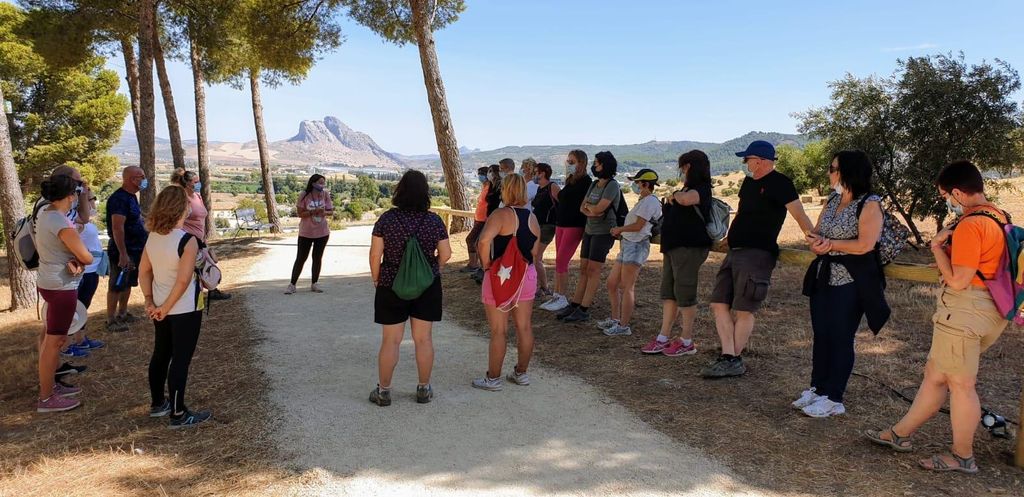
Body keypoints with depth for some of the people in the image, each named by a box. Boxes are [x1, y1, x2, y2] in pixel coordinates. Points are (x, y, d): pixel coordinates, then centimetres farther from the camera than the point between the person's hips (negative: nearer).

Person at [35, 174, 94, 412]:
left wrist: (71, 260, -14)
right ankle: (46, 398, 8)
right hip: (61, 286, -10)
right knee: (54, 341, -1)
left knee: (51, 337, 21)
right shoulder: (62, 223, -24)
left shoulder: (43, 213, 4)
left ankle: (50, 384, 34)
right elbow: (87, 257, -21)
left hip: (48, 282, 10)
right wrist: (78, 261, 2)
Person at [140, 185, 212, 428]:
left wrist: (150, 301, 5)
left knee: (161, 354, 20)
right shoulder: (188, 240, -21)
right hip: (185, 310, -8)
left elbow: (143, 271, 6)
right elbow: (183, 280, -25)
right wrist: (166, 307, -15)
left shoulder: (153, 236, 2)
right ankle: (178, 414, 11)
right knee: (181, 359, 2)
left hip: (161, 308, 8)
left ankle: (157, 403, 34)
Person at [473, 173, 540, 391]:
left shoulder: (502, 214, -16)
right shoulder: (532, 218, 5)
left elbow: (485, 240, -32)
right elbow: (534, 252, 10)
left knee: (498, 331, 3)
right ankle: (521, 373, 26)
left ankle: (493, 379, 13)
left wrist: (486, 263, -18)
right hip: (527, 275, 7)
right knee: (524, 327, 13)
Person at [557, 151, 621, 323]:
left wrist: (588, 206, -1)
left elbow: (599, 208, -20)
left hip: (603, 232, -8)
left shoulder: (612, 185, -12)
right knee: (583, 269, 8)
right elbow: (582, 207, 11)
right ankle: (574, 305, 13)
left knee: (593, 271, -6)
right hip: (589, 230, 8)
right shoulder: (594, 184, 13)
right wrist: (589, 211, -11)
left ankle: (584, 310, -4)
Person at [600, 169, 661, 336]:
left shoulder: (650, 201, -10)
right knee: (612, 283, 13)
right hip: (627, 244, 11)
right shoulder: (643, 201, 22)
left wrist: (620, 229, -2)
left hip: (637, 245, -11)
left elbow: (638, 225, -16)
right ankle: (615, 319, 24)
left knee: (627, 287, -7)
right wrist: (620, 232, 7)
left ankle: (623, 326, -1)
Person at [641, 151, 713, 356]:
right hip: (673, 247, 10)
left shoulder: (700, 190, -10)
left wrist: (675, 195, -14)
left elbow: (685, 199, -32)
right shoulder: (686, 189, 19)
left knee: (684, 293, -4)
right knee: (668, 292, 10)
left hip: (689, 247, -10)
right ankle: (663, 338, 15)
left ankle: (686, 341, 6)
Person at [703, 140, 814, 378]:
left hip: (757, 254, -9)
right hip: (735, 252, 9)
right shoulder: (749, 182, 18)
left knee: (743, 310, -6)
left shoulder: (779, 183, -8)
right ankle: (729, 358, 0)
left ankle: (734, 360, 4)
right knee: (719, 303, 1)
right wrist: (731, 238, 32)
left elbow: (800, 216, -17)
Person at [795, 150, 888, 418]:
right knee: (821, 335, 11)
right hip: (825, 276, 7)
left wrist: (830, 244, -15)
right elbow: (816, 232, 9)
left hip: (850, 282, -7)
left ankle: (833, 399, 9)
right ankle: (817, 388, 22)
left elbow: (865, 245, -20)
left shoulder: (870, 204, -11)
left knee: (840, 338, 0)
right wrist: (817, 241, -14)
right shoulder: (833, 200, 11)